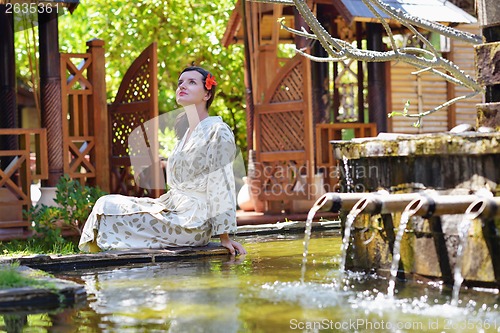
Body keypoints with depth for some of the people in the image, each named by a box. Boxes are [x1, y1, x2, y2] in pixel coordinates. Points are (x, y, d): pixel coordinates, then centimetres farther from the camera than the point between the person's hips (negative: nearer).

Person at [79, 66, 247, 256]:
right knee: (107, 203, -3)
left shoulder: (217, 131, -8)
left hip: (192, 222, -9)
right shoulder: (186, 135, 19)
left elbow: (221, 187, -12)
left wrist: (225, 237, -13)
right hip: (173, 209, 9)